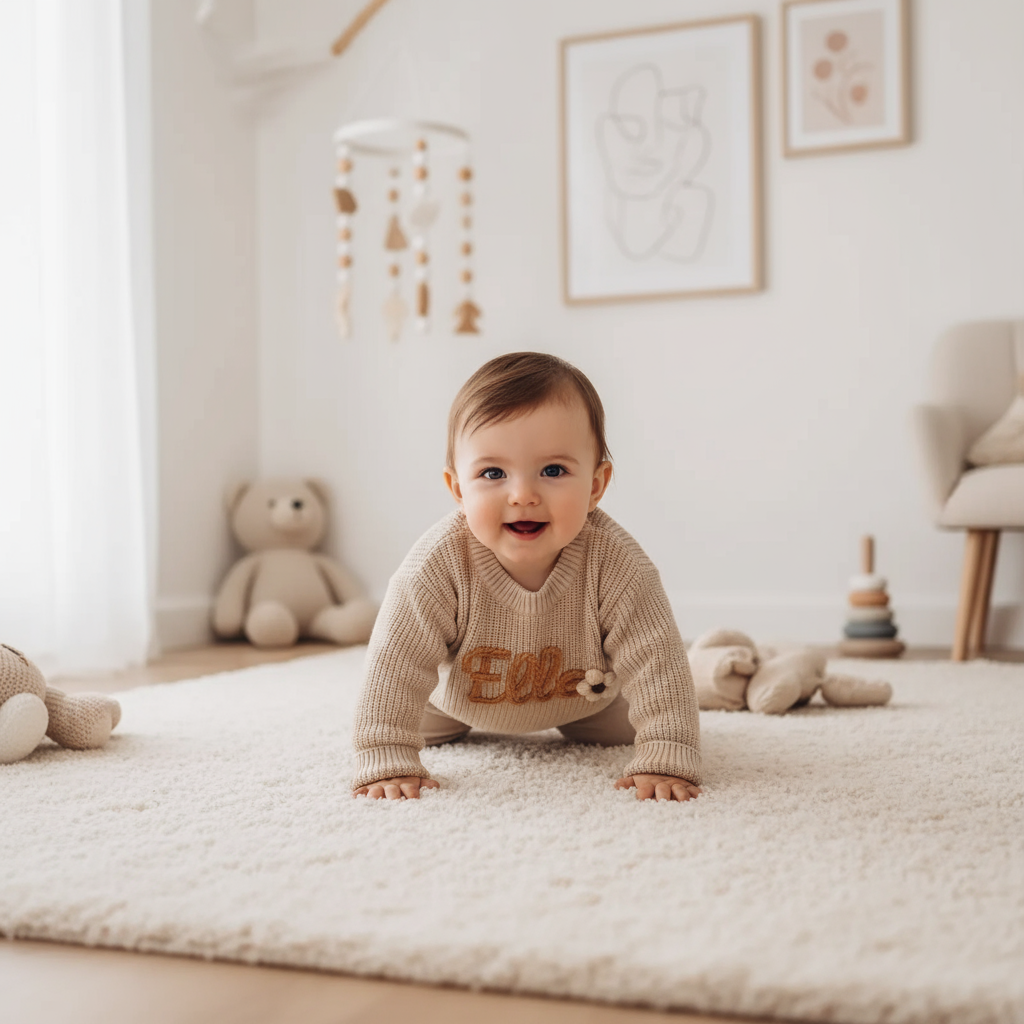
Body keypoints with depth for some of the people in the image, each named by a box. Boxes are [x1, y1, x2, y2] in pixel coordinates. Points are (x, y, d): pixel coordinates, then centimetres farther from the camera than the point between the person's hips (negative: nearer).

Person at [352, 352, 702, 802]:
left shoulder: (614, 562, -40)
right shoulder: (438, 564, -41)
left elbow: (655, 659, -37)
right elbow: (395, 662, -36)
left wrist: (665, 760, -45)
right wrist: (386, 762, -41)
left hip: (582, 695, 0)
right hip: (462, 693, 0)